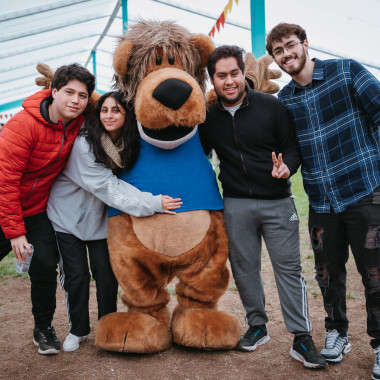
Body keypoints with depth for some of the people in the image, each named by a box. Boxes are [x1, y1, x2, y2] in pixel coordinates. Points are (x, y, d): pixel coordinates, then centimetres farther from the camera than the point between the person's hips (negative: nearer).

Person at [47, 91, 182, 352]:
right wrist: (152, 204, -34)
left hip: (101, 217, 4)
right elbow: (107, 186, -29)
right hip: (69, 214, -4)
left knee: (107, 273, 0)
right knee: (76, 275, 2)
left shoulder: (130, 144, -7)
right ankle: (78, 330, 22)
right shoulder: (84, 143, -25)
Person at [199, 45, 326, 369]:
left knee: (288, 266, -2)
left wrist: (286, 167, -21)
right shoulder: (209, 118, 5)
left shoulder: (271, 106, -3)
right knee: (244, 267, 9)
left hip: (277, 202, -2)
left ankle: (302, 338, 7)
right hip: (236, 205, 3)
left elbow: (293, 146, 0)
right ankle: (257, 327, 27)